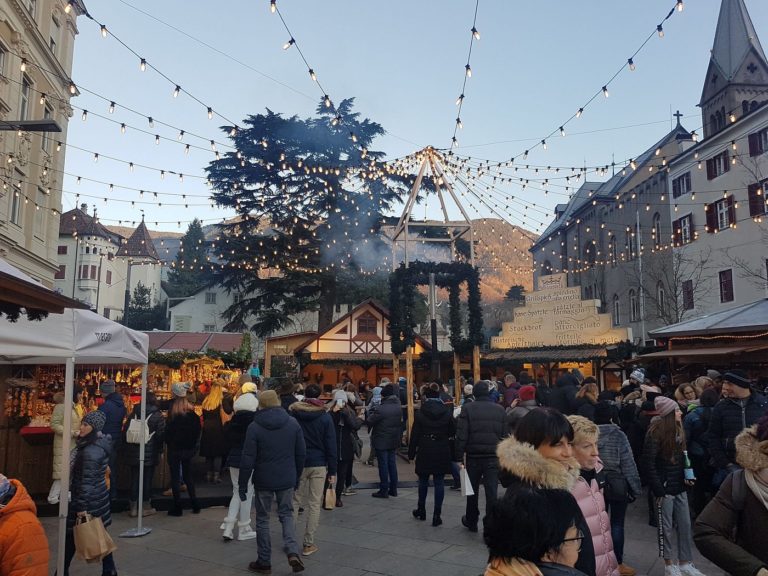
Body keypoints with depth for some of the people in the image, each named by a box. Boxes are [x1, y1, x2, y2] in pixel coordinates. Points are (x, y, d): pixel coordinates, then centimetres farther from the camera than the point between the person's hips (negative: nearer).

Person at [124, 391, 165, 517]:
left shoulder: (134, 413, 3)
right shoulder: (157, 415, -7)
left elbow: (126, 430, 8)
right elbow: (161, 435, -8)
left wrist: (128, 448, 17)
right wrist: (160, 451, 2)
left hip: (134, 452, 3)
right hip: (150, 453, -3)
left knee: (135, 478, 9)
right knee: (147, 479, 5)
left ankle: (133, 508, 14)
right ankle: (146, 507, 13)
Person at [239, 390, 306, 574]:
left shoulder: (254, 427, -10)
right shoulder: (293, 423, -1)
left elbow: (248, 459, -11)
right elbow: (301, 453, 3)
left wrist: (243, 484, -3)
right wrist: (297, 476, 15)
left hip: (263, 480, -2)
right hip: (287, 479, 2)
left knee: (263, 519, 11)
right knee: (286, 514, 15)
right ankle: (293, 552, -4)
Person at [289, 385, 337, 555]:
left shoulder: (292, 413, -1)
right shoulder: (325, 416, -4)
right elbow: (331, 445, -2)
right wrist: (332, 470, 2)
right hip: (318, 464, -1)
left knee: (295, 501, 13)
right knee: (314, 504, 4)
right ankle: (308, 544, 7)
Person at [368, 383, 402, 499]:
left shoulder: (381, 409, -21)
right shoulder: (398, 408, 2)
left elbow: (370, 421, -13)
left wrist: (371, 413, 2)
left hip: (381, 441, -7)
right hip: (393, 441, 7)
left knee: (383, 464, 1)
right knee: (392, 463, 15)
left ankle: (384, 490, 7)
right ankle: (393, 489, 22)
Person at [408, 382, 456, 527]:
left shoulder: (420, 413, -7)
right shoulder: (447, 412, -3)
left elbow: (415, 435, -5)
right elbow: (453, 432, 2)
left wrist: (411, 453, 1)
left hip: (425, 452, 0)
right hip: (442, 453, 1)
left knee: (423, 481, 17)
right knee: (439, 483, 5)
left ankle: (421, 511, 30)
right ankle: (437, 515, 5)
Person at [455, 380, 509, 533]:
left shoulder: (467, 408, -6)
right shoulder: (500, 410, 1)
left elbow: (461, 435, -10)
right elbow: (505, 435, 3)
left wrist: (459, 456, -5)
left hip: (473, 456, -1)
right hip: (493, 457, 1)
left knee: (472, 491, 16)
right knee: (492, 492, 2)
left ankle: (471, 522, 32)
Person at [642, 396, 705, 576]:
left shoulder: (678, 431, 8)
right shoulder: (655, 433, -16)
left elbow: (682, 457, 17)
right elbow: (648, 463, -17)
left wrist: (687, 476, 4)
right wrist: (658, 489, -18)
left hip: (680, 487, 7)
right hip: (665, 487, -7)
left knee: (685, 525, 8)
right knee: (666, 527, 4)